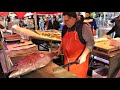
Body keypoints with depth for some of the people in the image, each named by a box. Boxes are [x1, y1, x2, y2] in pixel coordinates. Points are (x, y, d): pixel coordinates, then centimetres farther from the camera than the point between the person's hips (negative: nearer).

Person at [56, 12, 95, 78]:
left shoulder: (83, 27, -14)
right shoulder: (65, 28, 7)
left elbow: (90, 42, -15)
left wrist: (83, 56, -22)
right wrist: (60, 48, 10)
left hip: (79, 60, -6)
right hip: (67, 60, 6)